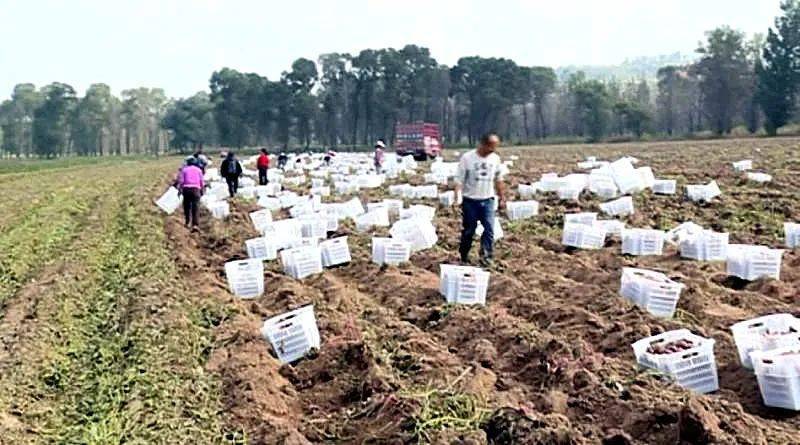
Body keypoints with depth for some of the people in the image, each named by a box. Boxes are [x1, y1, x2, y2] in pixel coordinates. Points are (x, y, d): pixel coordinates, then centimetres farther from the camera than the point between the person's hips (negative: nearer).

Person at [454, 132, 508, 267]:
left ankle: (486, 256, -7)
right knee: (468, 231, 7)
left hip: (487, 200, 3)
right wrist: (458, 198, -20)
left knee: (489, 229, -12)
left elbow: (499, 180, 14)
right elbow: (459, 180, -9)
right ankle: (464, 257, 22)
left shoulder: (495, 159, 2)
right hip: (470, 200, -3)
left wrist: (502, 198, 16)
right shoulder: (467, 158, -10)